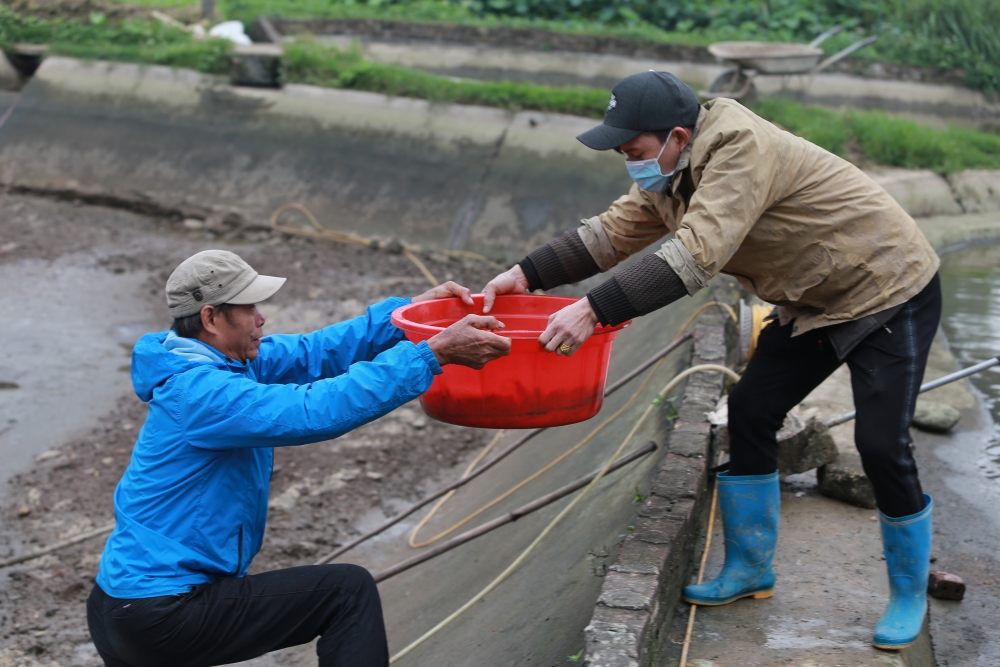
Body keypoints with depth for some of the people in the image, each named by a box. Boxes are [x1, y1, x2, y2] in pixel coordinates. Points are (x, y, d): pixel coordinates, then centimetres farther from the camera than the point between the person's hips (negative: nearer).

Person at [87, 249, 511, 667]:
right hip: (160, 617, -9)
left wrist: (409, 310, -6)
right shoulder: (201, 392, -23)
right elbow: (317, 410, -32)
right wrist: (435, 353, -32)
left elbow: (316, 353, 3)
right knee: (349, 591, -8)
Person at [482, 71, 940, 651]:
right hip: (812, 304, 9)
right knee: (750, 413, 5)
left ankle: (910, 595, 13)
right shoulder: (671, 174, -2)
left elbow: (694, 257, -41)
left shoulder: (743, 150, -32)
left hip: (889, 293, -9)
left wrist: (593, 310, -46)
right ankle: (750, 570, 20)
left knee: (882, 446, -11)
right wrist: (528, 274, -11)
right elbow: (613, 231, 1)